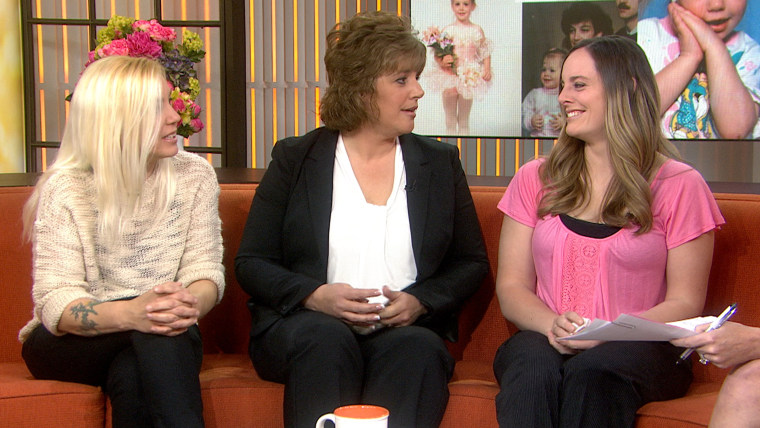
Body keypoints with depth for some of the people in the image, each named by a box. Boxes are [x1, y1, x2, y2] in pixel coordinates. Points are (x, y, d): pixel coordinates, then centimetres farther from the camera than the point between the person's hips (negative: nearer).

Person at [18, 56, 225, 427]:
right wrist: (129, 313, -38)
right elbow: (55, 301, -17)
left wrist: (193, 302, -29)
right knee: (152, 331, -34)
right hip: (68, 346, -2)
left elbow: (205, 269, -3)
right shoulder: (66, 188, -9)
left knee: (133, 376, -34)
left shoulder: (194, 176, 1)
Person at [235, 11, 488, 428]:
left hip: (405, 331, 1)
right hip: (303, 327, -1)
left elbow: (472, 263, 15)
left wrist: (420, 301, -6)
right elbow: (251, 263, 6)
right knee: (327, 339, -35)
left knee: (419, 348, -33)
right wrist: (315, 296, -13)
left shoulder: (441, 163, 15)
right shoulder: (295, 158, 9)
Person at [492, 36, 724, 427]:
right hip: (545, 342, 2)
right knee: (533, 366, -34)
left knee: (592, 371, -36)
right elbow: (512, 286, 10)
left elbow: (684, 303, 1)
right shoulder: (535, 179, 13)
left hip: (639, 351, -1)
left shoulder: (679, 186, 4)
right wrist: (552, 325, -13)